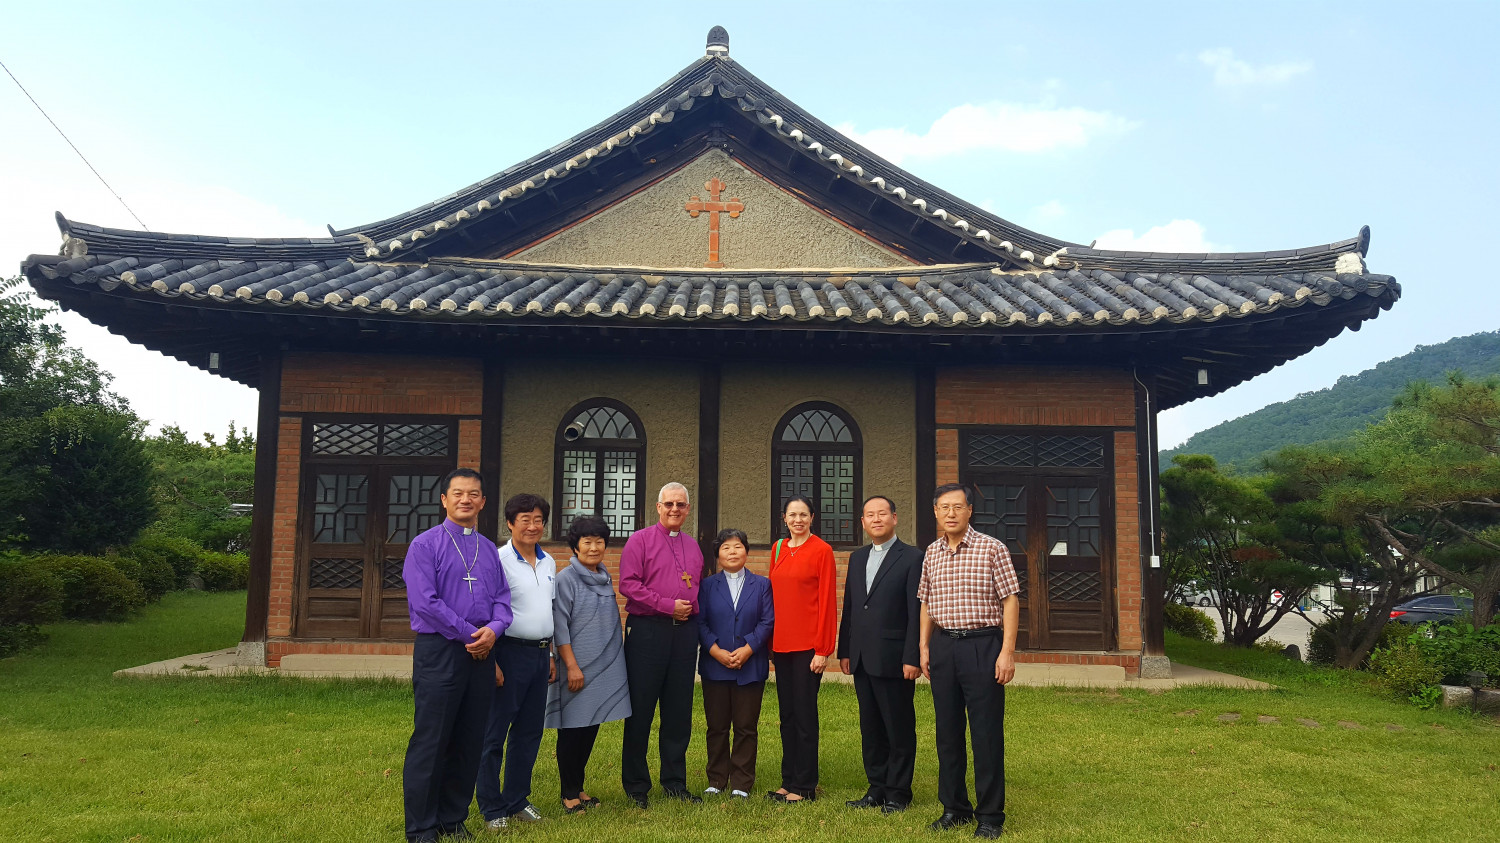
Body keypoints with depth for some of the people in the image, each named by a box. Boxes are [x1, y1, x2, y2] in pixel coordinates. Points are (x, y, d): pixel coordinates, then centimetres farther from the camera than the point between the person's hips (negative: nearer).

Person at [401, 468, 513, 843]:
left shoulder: (489, 550, 13)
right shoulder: (425, 544, -3)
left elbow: (502, 600, 11)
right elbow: (424, 602, -12)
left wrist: (493, 630, -10)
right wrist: (469, 634, -12)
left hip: (480, 655, 5)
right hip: (439, 652, -5)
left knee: (469, 742, 10)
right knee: (430, 742, -1)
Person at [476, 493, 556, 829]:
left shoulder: (549, 563, 12)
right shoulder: (499, 561, -9)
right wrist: (492, 662, -15)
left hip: (540, 654, 7)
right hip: (510, 652, -7)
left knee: (529, 732, 12)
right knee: (494, 733, 0)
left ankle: (517, 800, 24)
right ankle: (492, 808, 10)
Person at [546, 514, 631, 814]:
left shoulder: (605, 577, 11)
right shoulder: (566, 579, -8)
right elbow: (559, 627, -11)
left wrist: (617, 659, 15)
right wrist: (572, 665, -16)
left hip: (606, 666, 6)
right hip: (578, 668, -6)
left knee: (591, 727, 11)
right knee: (573, 730, 2)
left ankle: (579, 787, 23)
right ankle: (569, 794, 14)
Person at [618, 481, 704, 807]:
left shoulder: (693, 547, 17)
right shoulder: (640, 540, 0)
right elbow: (628, 584, -9)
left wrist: (691, 610, 6)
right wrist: (668, 605, -13)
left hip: (685, 631, 5)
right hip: (647, 630, -5)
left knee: (679, 710, 9)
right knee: (640, 709, 0)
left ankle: (675, 782, 19)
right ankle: (636, 786, 11)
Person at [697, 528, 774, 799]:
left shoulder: (762, 584, 7)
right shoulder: (707, 586, 8)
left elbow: (767, 621, -1)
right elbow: (700, 622, 1)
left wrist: (747, 649, -13)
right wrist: (716, 650, -13)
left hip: (750, 667, 0)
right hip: (715, 665, 1)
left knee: (746, 727, 3)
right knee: (717, 727, 6)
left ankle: (742, 783, 13)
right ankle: (716, 780, 18)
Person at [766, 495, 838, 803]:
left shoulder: (821, 550, -7)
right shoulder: (778, 549, 11)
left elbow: (827, 601, -9)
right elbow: (774, 595, 14)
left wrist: (822, 649, -12)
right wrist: (769, 642, 10)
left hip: (808, 645, -6)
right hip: (781, 644, 6)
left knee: (804, 714, 0)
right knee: (787, 714, 12)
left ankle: (805, 786, 11)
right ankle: (789, 780, 22)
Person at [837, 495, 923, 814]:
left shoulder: (912, 558, -6)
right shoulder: (857, 558, 14)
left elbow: (916, 613, -10)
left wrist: (912, 658, -15)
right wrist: (845, 651, 12)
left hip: (894, 659, -6)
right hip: (862, 659, 6)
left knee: (900, 729, 4)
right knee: (870, 728, 13)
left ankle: (898, 793, 15)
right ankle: (877, 788, 23)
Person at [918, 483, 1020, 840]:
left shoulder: (992, 549, -5)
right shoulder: (931, 554, 8)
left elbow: (1010, 601, -7)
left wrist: (1007, 652, -13)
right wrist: (924, 646, 9)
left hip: (982, 646, -4)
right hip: (942, 646, 5)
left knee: (987, 733, 0)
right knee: (948, 731, 11)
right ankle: (954, 808, 24)